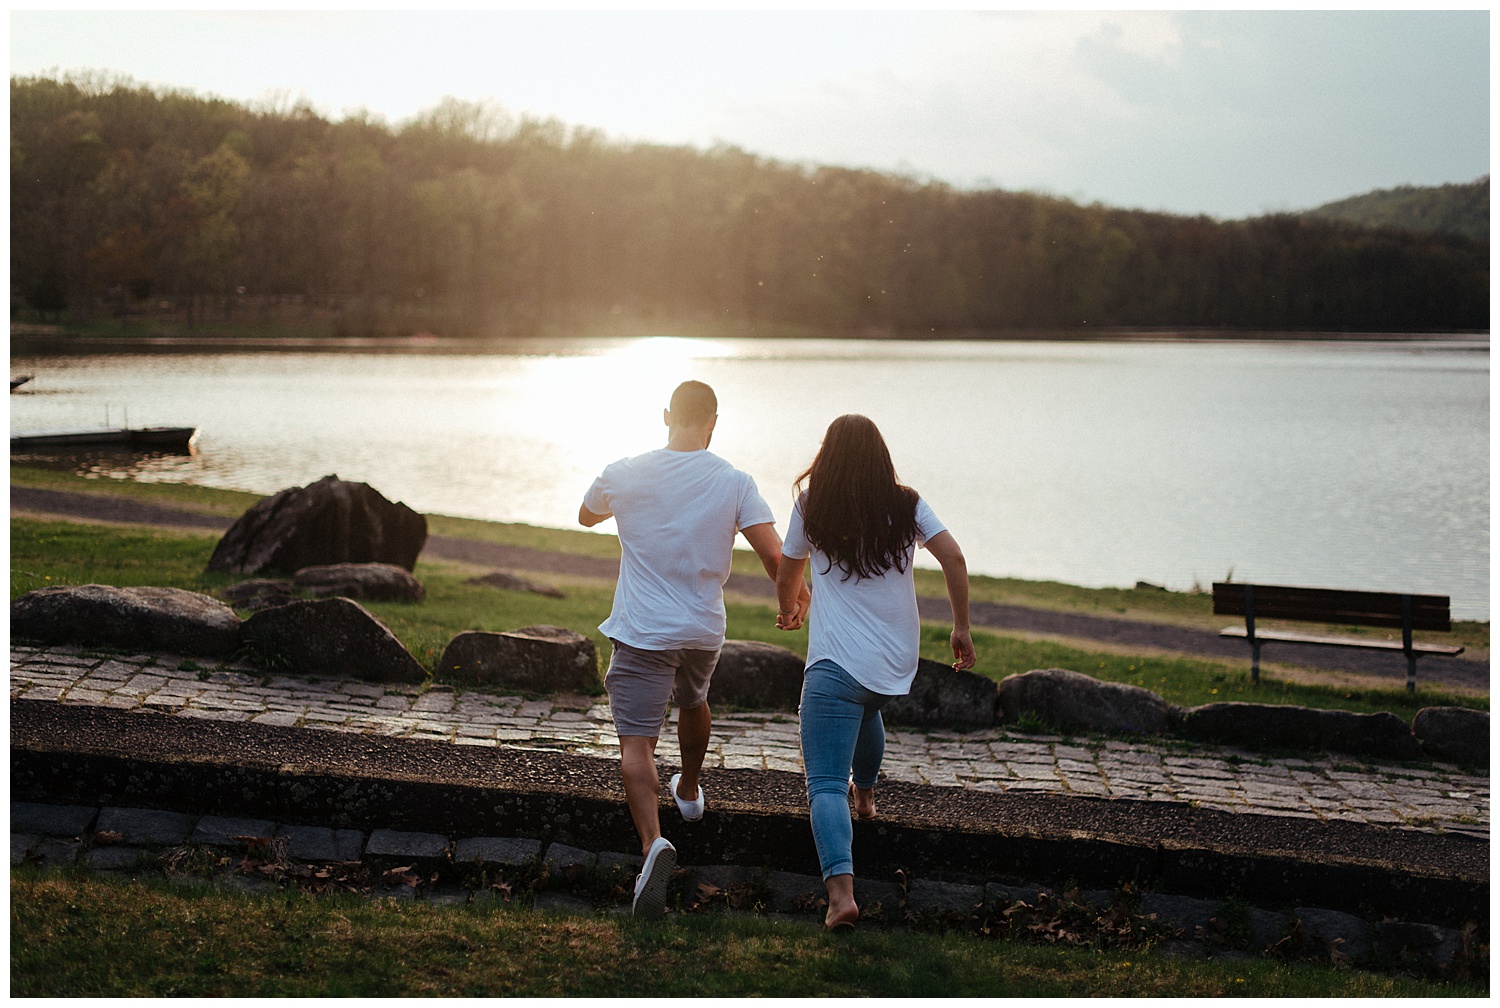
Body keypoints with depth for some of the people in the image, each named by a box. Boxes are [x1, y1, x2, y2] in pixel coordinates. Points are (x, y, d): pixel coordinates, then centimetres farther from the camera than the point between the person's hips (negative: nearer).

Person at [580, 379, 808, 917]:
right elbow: (775, 557, -12)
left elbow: (587, 515, 15)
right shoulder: (735, 483, -7)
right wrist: (792, 596, 9)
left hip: (641, 631, -3)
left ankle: (653, 841, -30)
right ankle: (689, 791, 54)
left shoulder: (625, 476, -7)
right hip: (704, 630, 3)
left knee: (636, 742, -7)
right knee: (693, 702, 32)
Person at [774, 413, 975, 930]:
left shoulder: (812, 506, 1)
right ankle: (864, 793, 58)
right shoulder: (906, 505, 4)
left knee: (826, 783, -9)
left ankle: (840, 889, -28)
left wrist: (789, 612, 35)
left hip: (837, 662, -4)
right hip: (898, 663, 4)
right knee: (865, 709, 39)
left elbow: (786, 577, 14)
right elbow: (954, 560, -4)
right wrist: (962, 628, 6)